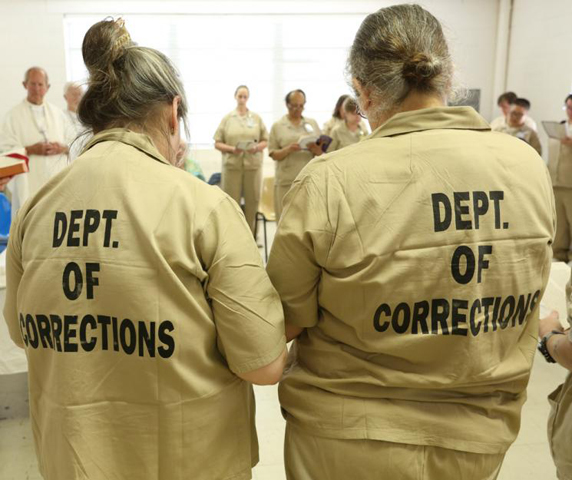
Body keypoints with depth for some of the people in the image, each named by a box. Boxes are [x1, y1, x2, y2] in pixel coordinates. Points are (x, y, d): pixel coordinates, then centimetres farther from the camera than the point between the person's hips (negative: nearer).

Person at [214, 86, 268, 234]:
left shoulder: (256, 118, 10)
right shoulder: (227, 118, 7)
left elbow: (265, 141, 10)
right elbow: (217, 143, 4)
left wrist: (257, 147, -11)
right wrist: (231, 149, -13)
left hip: (253, 165, 1)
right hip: (232, 165, -1)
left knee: (252, 200, 4)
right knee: (232, 201, -1)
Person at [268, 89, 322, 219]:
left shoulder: (312, 123, 14)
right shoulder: (278, 126, 7)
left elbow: (323, 150, 13)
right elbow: (273, 154, 3)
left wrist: (317, 150, -10)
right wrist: (289, 149, -16)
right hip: (287, 181, -2)